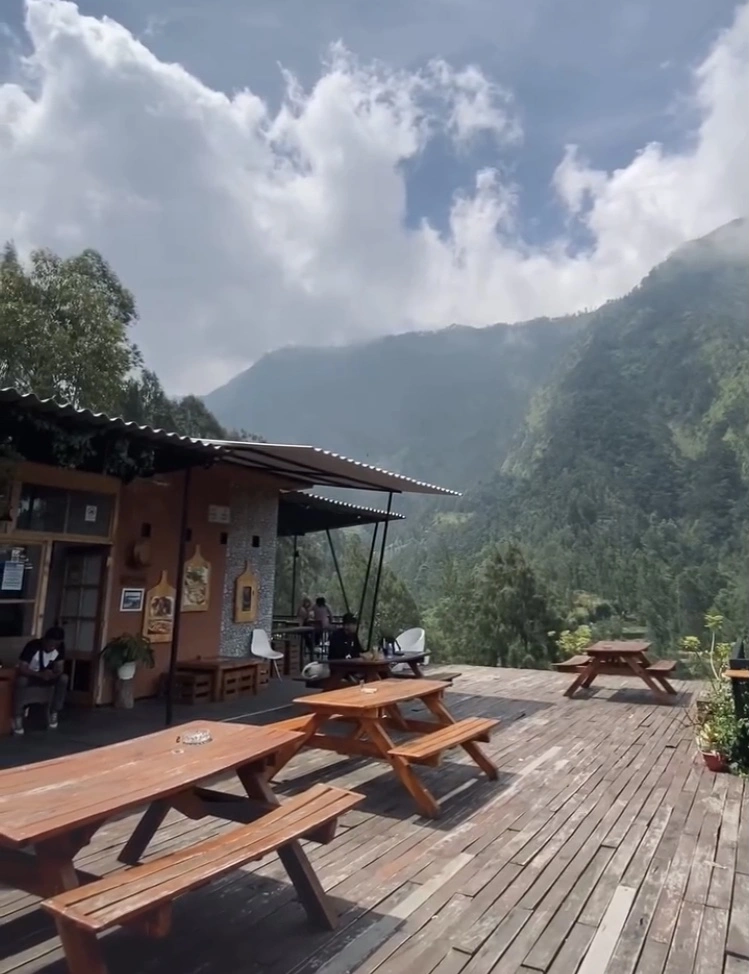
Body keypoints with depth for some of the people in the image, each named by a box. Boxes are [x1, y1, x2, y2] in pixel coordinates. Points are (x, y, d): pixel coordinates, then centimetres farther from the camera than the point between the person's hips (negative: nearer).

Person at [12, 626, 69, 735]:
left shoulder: (60, 647, -17)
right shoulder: (33, 646, -28)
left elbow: (59, 668, -13)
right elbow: (21, 668, -32)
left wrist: (53, 674, -37)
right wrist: (40, 674, -45)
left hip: (46, 675, 3)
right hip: (29, 676, -3)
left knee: (63, 678, -26)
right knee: (21, 680, -38)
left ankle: (53, 714, -12)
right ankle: (17, 717, -24)